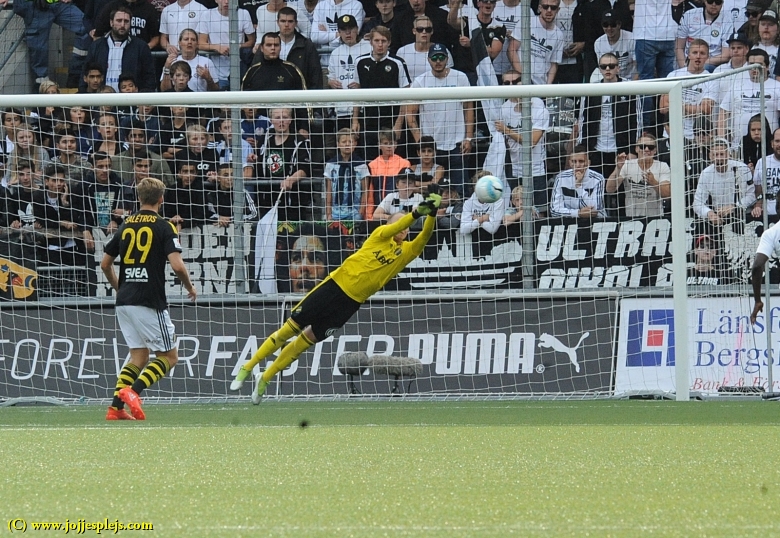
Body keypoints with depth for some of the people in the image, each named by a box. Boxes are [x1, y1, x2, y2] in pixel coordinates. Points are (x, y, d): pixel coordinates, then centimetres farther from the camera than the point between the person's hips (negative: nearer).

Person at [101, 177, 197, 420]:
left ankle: (116, 407, 0)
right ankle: (133, 391, -17)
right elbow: (177, 265, -16)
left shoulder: (126, 226, 11)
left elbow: (105, 264, 17)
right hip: (150, 303, -6)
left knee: (139, 357, 14)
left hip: (124, 301, 6)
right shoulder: (164, 227, -5)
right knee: (169, 356, 4)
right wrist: (190, 287, 3)